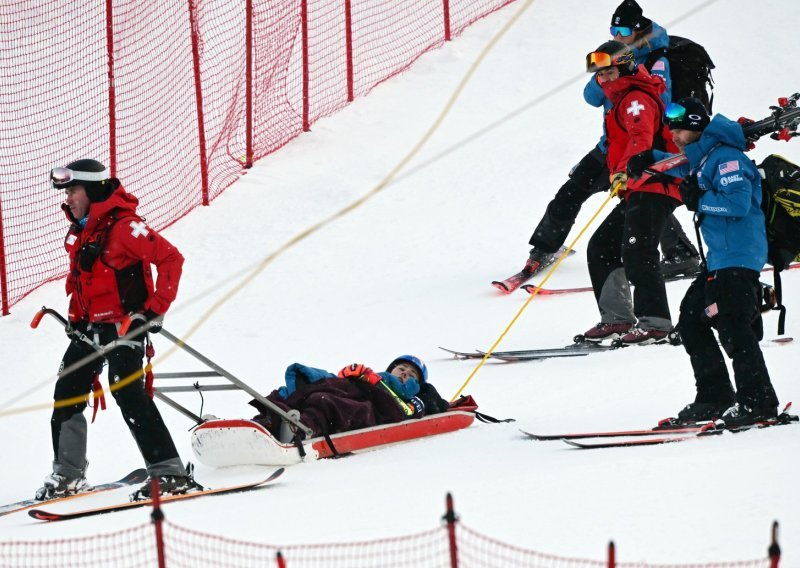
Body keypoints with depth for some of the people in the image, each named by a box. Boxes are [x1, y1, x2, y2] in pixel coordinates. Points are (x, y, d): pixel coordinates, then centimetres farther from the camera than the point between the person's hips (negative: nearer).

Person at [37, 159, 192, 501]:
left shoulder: (123, 227, -17)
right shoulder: (78, 232, 11)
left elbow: (170, 259, -19)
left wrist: (155, 309, -19)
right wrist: (77, 316, 17)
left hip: (125, 325, -9)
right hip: (91, 328, 9)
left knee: (128, 394, -19)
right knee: (66, 395, 10)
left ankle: (169, 473, -18)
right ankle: (67, 475, 22)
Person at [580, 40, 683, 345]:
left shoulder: (637, 99, -11)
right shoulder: (622, 100, 22)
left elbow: (641, 137, -30)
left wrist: (625, 170, -44)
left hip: (653, 188, -11)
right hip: (636, 193, 11)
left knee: (636, 252, -21)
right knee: (600, 248, 10)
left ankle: (654, 322, -23)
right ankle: (616, 317, 8)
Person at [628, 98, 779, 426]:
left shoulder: (725, 157, -14)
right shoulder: (701, 158, 16)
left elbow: (739, 202, -26)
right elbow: (684, 167, 42)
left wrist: (699, 200, -16)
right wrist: (650, 161, 29)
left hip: (739, 256, -11)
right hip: (719, 259, 11)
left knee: (733, 326, -15)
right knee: (691, 320, 12)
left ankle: (759, 402, -14)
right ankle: (715, 396, 14)